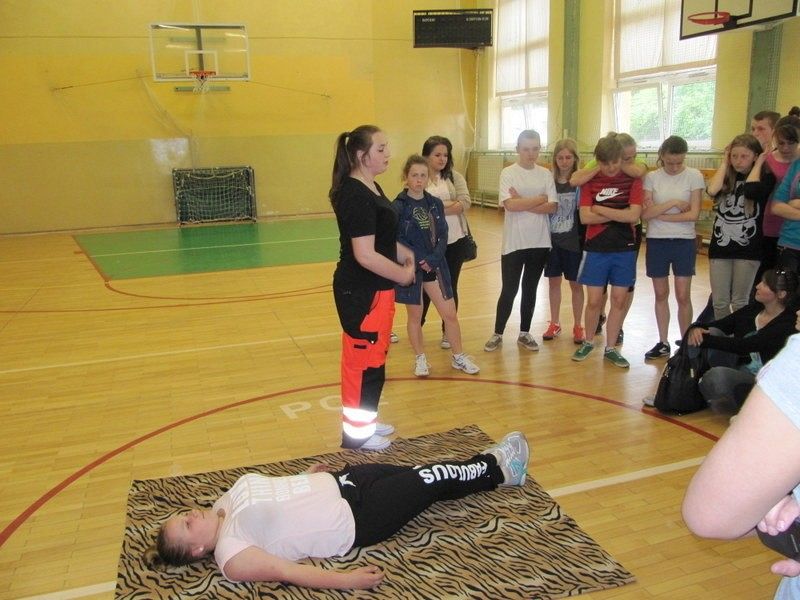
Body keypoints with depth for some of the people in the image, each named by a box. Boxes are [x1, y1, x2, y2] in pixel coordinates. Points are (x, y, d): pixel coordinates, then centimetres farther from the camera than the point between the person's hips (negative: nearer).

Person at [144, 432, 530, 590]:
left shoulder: (223, 505, 4)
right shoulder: (233, 557, -18)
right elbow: (287, 572, -25)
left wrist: (309, 473, 22)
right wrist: (345, 580, -32)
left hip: (335, 483, 7)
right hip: (352, 521, -7)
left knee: (423, 474, 6)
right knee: (430, 481, -2)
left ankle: (488, 464, 27)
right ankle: (497, 473, 22)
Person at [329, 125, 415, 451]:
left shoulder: (369, 188, 10)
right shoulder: (356, 196, -22)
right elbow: (365, 255, -26)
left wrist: (405, 254, 7)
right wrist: (402, 274, -14)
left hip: (374, 289, 10)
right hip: (362, 292, -10)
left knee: (371, 357, 20)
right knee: (364, 360, 2)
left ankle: (363, 420, 35)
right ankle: (356, 432, 18)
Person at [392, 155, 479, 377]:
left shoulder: (435, 204, 3)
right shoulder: (398, 207, -9)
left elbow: (443, 236, -1)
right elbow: (397, 240, -13)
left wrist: (433, 259, -16)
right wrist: (419, 260, -19)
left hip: (435, 265, 4)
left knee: (450, 313, 6)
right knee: (415, 315, 9)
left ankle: (458, 357, 23)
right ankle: (420, 359, 26)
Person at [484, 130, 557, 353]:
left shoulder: (546, 174, 4)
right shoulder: (508, 173, -5)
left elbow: (552, 207, -5)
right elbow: (510, 205, -18)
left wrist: (523, 204, -15)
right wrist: (540, 199, -10)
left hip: (539, 242, 3)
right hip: (514, 242, -3)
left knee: (530, 288, 12)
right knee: (509, 290, 1)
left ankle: (524, 333, 24)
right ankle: (497, 334, 15)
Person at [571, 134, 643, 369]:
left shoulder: (632, 180, -3)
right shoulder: (590, 181, -1)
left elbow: (634, 215, -14)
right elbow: (585, 217, -11)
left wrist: (600, 209, -11)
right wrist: (619, 214, -12)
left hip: (625, 249, 1)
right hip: (596, 249, 0)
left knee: (619, 300, 6)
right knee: (594, 301, 2)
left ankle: (610, 348, 19)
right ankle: (587, 342, 23)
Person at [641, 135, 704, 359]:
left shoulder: (694, 176, -3)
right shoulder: (651, 177, 0)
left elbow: (693, 214, -10)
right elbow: (645, 214, -8)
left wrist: (660, 214, -12)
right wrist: (673, 202, -15)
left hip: (684, 242, -2)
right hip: (656, 242, 2)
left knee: (683, 296, -1)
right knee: (661, 294, 9)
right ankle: (663, 343, 21)